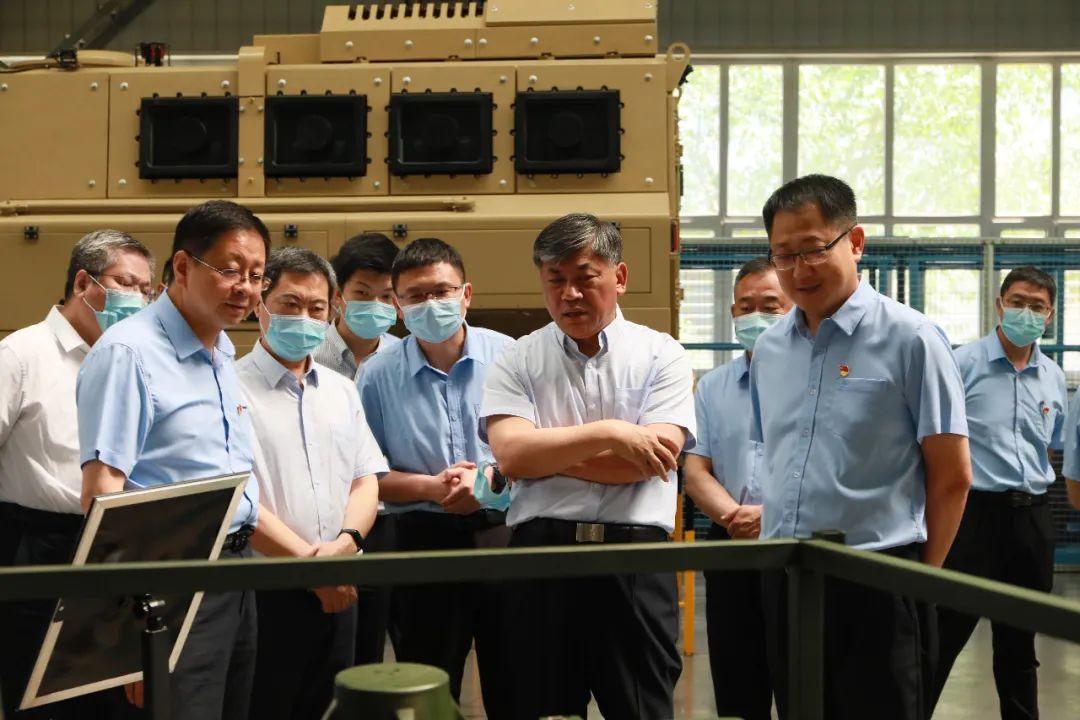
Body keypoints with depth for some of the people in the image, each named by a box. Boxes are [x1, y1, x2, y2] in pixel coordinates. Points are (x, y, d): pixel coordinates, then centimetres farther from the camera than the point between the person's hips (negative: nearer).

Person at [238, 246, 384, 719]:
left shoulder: (342, 391, 14)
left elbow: (366, 481, 10)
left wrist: (347, 541, -10)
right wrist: (309, 562, -13)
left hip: (336, 592, 6)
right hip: (261, 591, -6)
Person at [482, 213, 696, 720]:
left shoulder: (660, 355, 2)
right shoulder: (517, 361, 6)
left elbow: (653, 456, -10)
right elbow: (510, 454, -8)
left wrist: (544, 455, -6)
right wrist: (607, 433, -15)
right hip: (541, 548, 1)